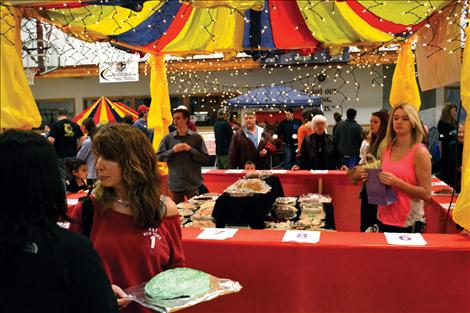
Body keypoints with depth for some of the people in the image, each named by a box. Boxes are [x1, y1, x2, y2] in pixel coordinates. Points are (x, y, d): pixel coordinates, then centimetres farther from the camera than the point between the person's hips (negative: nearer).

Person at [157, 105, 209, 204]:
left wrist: (190, 149, -14)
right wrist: (172, 150, -13)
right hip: (175, 184, 1)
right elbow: (159, 157, 2)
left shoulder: (197, 137, -1)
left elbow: (206, 158, -3)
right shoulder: (168, 138, 3)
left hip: (194, 184, -1)